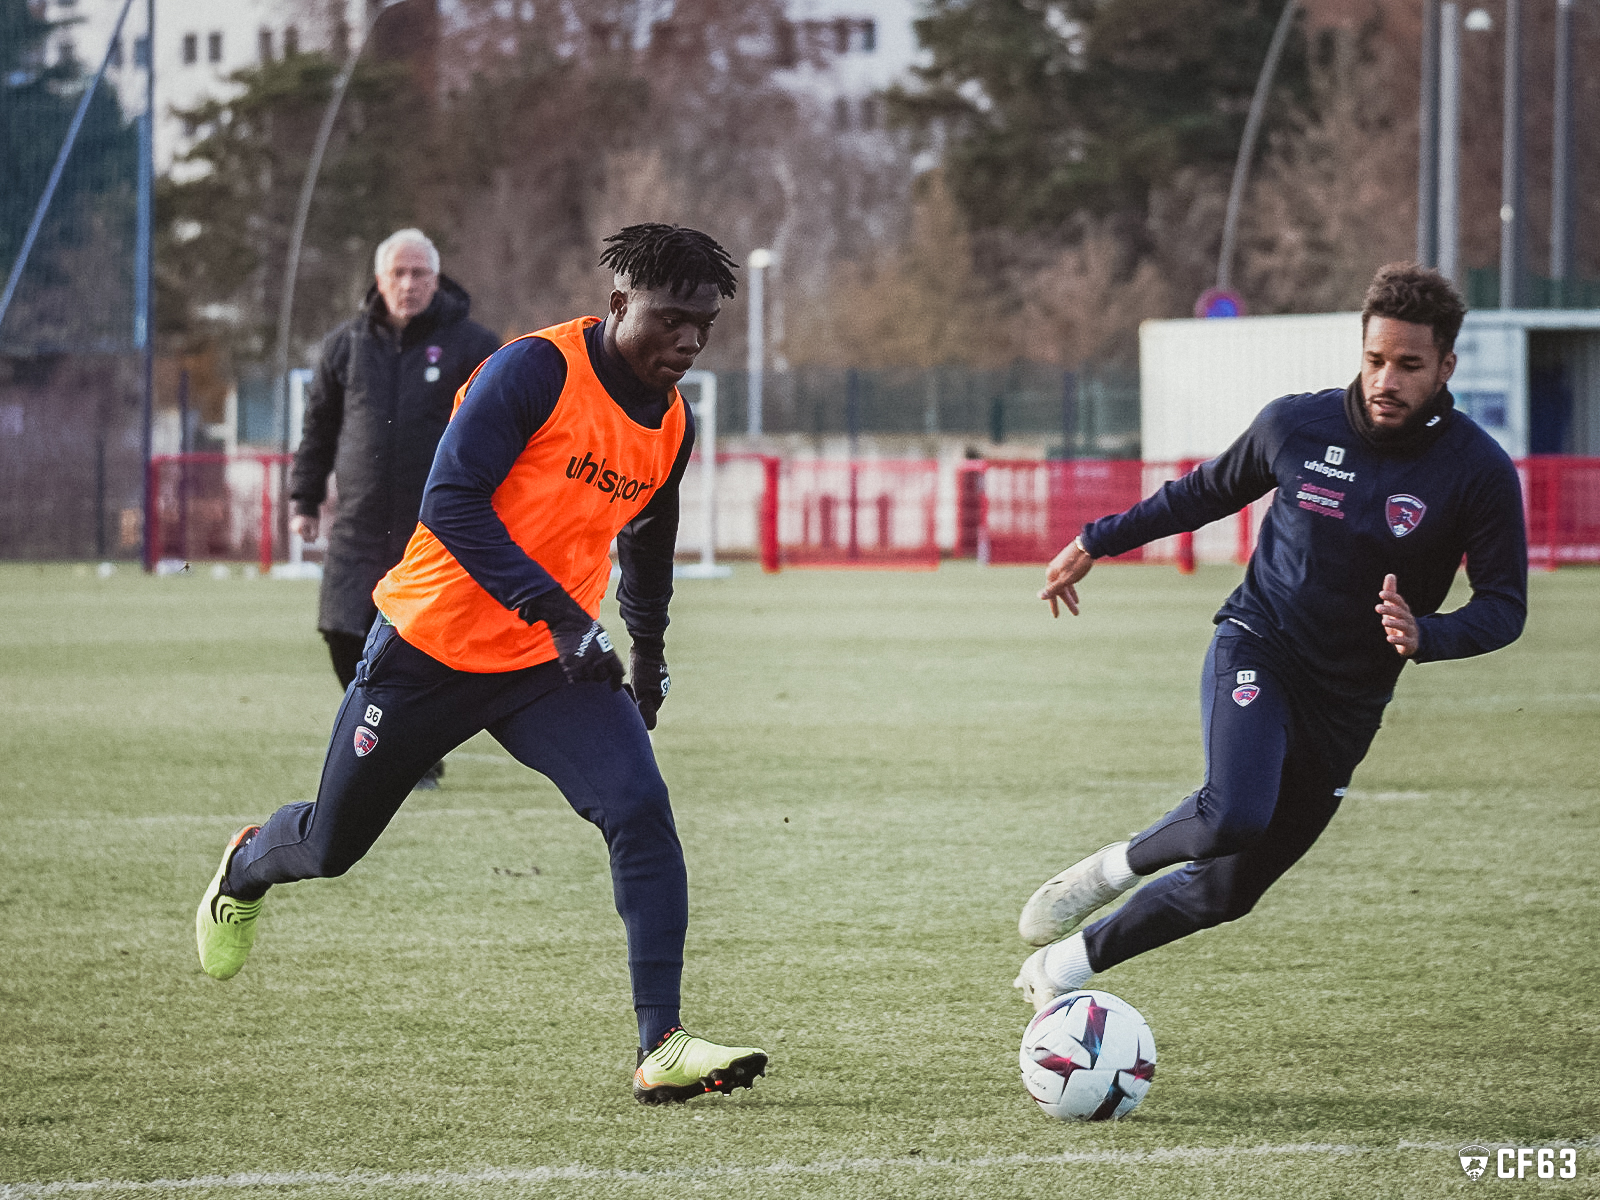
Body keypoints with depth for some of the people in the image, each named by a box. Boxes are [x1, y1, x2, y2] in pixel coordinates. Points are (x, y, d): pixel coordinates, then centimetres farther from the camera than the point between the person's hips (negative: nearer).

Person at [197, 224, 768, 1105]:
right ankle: (248, 866, 48)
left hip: (553, 667, 5)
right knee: (334, 843, 10)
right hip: (430, 648, -5)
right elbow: (451, 502, -25)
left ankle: (660, 1047, -22)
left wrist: (648, 659, 32)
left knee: (641, 812, -20)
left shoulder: (673, 425, 4)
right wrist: (558, 614, -31)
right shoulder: (536, 370, -18)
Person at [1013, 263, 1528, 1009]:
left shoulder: (1478, 472, -11)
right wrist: (1096, 542, 19)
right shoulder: (1296, 425, -6)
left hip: (1347, 703, 2)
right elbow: (1210, 491, 13)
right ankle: (1114, 867, -2)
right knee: (1234, 817, -33)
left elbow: (1504, 605, -7)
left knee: (1227, 891, 6)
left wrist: (1425, 635, -28)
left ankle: (1067, 963, 29)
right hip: (1257, 650, -2)